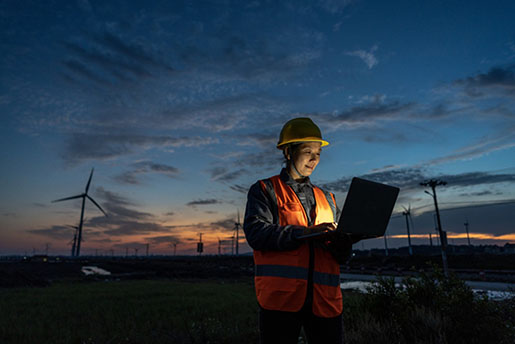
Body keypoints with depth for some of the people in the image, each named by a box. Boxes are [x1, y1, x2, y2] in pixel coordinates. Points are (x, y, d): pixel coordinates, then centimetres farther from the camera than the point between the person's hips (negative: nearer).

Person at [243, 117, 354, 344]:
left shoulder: (327, 199, 19)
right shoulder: (264, 190, 6)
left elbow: (342, 256, 16)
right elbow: (256, 233, -11)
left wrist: (341, 243, -8)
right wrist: (306, 232, -20)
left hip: (325, 300, 4)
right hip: (281, 297, -4)